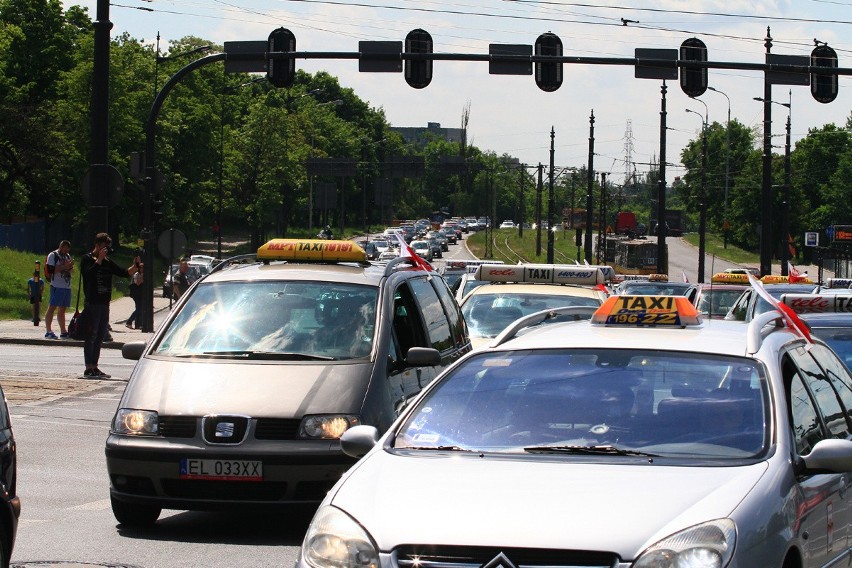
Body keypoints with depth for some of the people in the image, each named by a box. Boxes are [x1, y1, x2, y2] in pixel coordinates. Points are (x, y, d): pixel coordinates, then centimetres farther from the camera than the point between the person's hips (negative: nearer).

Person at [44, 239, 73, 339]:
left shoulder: (67, 256, 19)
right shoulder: (53, 256, -4)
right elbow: (50, 270, -14)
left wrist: (70, 267, 1)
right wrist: (64, 267, -18)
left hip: (67, 286, 8)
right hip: (57, 286, -8)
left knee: (62, 309, 12)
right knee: (52, 307, -9)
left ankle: (63, 332, 15)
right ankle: (48, 331, -10)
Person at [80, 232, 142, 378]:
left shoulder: (108, 262, 16)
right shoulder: (87, 259, -3)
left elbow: (125, 273, 12)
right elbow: (89, 273, -22)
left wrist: (135, 267, -6)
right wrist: (99, 259, -20)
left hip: (104, 304, 7)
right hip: (92, 304, -7)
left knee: (100, 337, 9)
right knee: (91, 336, -6)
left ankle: (94, 367, 15)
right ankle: (89, 368, -6)